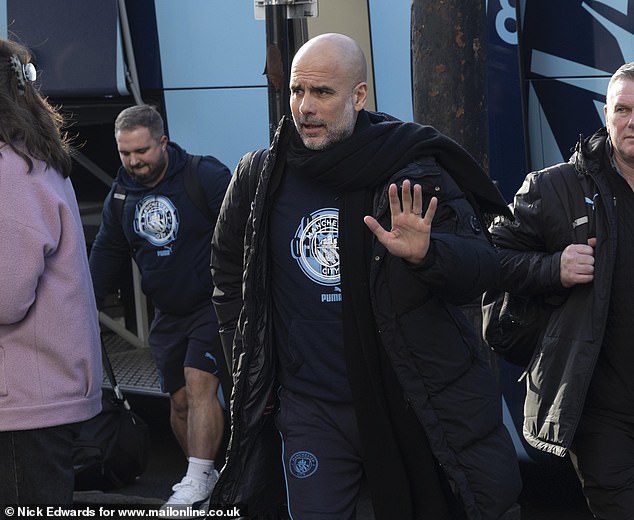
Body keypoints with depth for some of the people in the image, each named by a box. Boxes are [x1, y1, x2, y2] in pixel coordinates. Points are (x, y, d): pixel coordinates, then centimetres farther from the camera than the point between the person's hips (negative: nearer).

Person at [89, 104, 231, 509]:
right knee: (180, 400, 8)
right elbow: (106, 255, 16)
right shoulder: (120, 195, 6)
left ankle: (197, 481, -18)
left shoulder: (206, 176, -15)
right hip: (168, 316, 6)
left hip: (214, 304, -6)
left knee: (199, 382, -20)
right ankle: (205, 475, 24)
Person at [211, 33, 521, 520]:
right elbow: (229, 277, 16)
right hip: (309, 409, 2)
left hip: (413, 404, -1)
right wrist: (251, 368, 10)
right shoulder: (258, 178, 0)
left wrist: (426, 252, -31)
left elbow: (483, 263, -10)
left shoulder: (411, 172, -8)